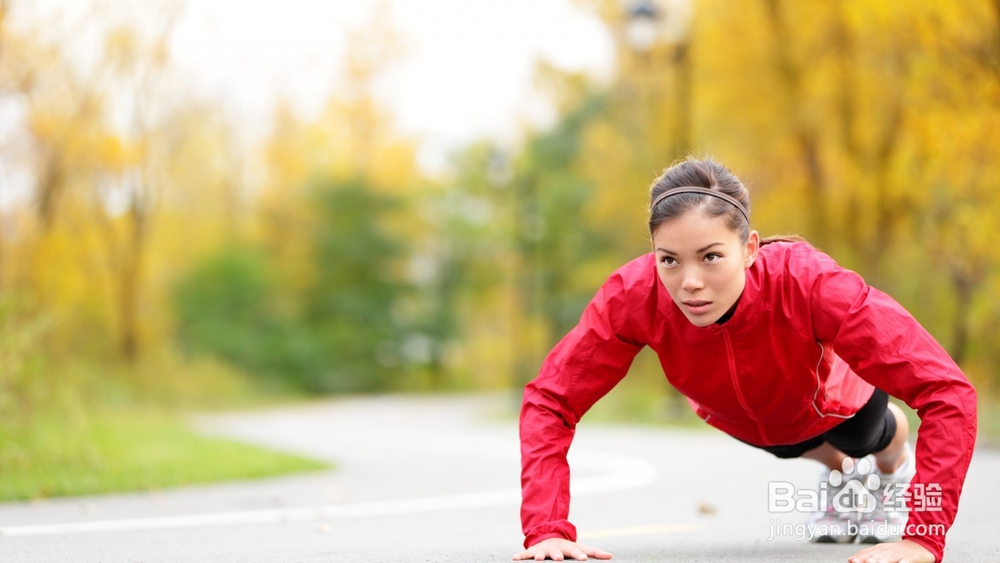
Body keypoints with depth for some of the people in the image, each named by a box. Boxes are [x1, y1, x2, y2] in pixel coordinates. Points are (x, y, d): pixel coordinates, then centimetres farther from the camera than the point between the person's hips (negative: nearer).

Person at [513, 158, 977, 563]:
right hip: (735, 416, 3)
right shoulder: (635, 296, -43)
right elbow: (549, 401, -34)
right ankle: (841, 472, 65)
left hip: (830, 401, -3)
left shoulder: (811, 284, -48)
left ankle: (896, 467, 56)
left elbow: (947, 391, -48)